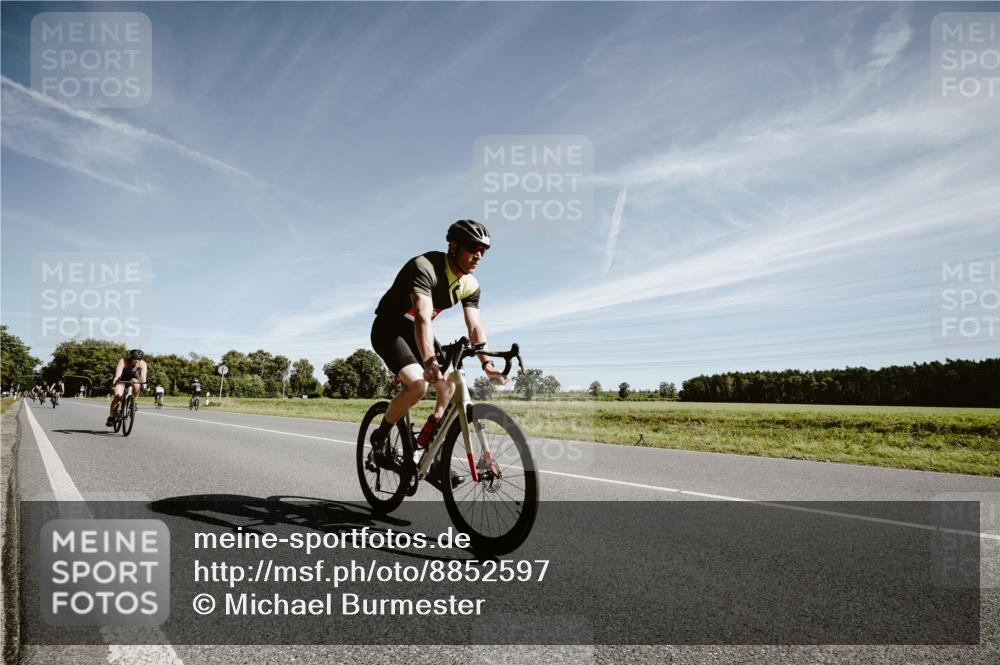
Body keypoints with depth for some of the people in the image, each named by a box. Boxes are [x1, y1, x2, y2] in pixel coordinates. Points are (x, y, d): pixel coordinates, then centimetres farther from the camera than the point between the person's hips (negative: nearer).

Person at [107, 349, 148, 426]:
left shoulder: (142, 364, -24)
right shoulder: (123, 362, -29)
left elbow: (143, 375, -38)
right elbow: (118, 373, -44)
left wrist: (144, 383, -58)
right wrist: (115, 381, -63)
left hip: (133, 378, 2)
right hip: (121, 379, -2)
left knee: (137, 385, -33)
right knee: (118, 395, -22)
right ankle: (111, 417, -9)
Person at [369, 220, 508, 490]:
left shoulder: (470, 285, -6)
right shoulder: (425, 267, -29)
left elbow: (475, 327, -11)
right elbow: (422, 317, -42)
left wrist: (486, 363, -28)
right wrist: (429, 361, -54)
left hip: (418, 331, 7)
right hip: (390, 328, -7)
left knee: (450, 390, -5)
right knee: (417, 384, -28)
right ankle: (380, 437, -3)